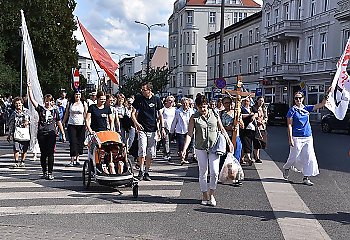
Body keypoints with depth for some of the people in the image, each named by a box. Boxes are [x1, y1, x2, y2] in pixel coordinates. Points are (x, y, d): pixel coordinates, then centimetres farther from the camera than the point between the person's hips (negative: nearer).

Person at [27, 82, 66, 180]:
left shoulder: (55, 111, 9)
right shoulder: (40, 109, 7)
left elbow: (59, 122, 14)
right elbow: (32, 100, -2)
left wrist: (63, 134, 12)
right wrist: (29, 89, -10)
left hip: (51, 133, -1)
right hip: (41, 133, 1)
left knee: (50, 154, -5)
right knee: (43, 154, 6)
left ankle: (50, 173, -1)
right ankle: (44, 172, 16)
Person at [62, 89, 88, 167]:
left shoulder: (84, 103, 5)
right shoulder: (70, 103, 8)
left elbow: (86, 115, 3)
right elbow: (66, 114, 15)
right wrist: (62, 123, 15)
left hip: (81, 125, 0)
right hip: (71, 125, 0)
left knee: (79, 142, 3)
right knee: (73, 142, -8)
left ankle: (77, 159, 16)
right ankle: (72, 160, -10)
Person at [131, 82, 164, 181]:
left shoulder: (156, 100, 2)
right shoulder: (139, 99, 0)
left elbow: (160, 115, 9)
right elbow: (133, 113, 2)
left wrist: (162, 127, 1)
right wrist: (136, 122, -16)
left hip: (153, 130, 1)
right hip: (142, 129, -1)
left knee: (151, 153, 5)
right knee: (142, 151, -13)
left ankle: (146, 172, 16)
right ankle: (141, 170, 1)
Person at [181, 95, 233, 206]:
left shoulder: (214, 114, 2)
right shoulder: (194, 118, -2)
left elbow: (222, 129, 11)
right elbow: (189, 134, -5)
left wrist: (229, 142, 9)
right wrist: (184, 149, -14)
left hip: (214, 147, 0)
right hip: (200, 148, 0)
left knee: (214, 172, -7)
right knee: (203, 173, 6)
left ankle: (211, 194, 13)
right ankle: (205, 196, 20)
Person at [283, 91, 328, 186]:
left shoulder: (307, 108, 8)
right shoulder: (292, 110, -5)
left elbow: (321, 105, 8)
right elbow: (289, 125, -7)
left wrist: (326, 95, -7)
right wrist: (290, 138, -14)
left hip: (308, 137, 5)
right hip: (297, 137, -5)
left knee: (309, 157, 1)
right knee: (294, 157, 3)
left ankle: (306, 178, 8)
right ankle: (286, 168, 34)